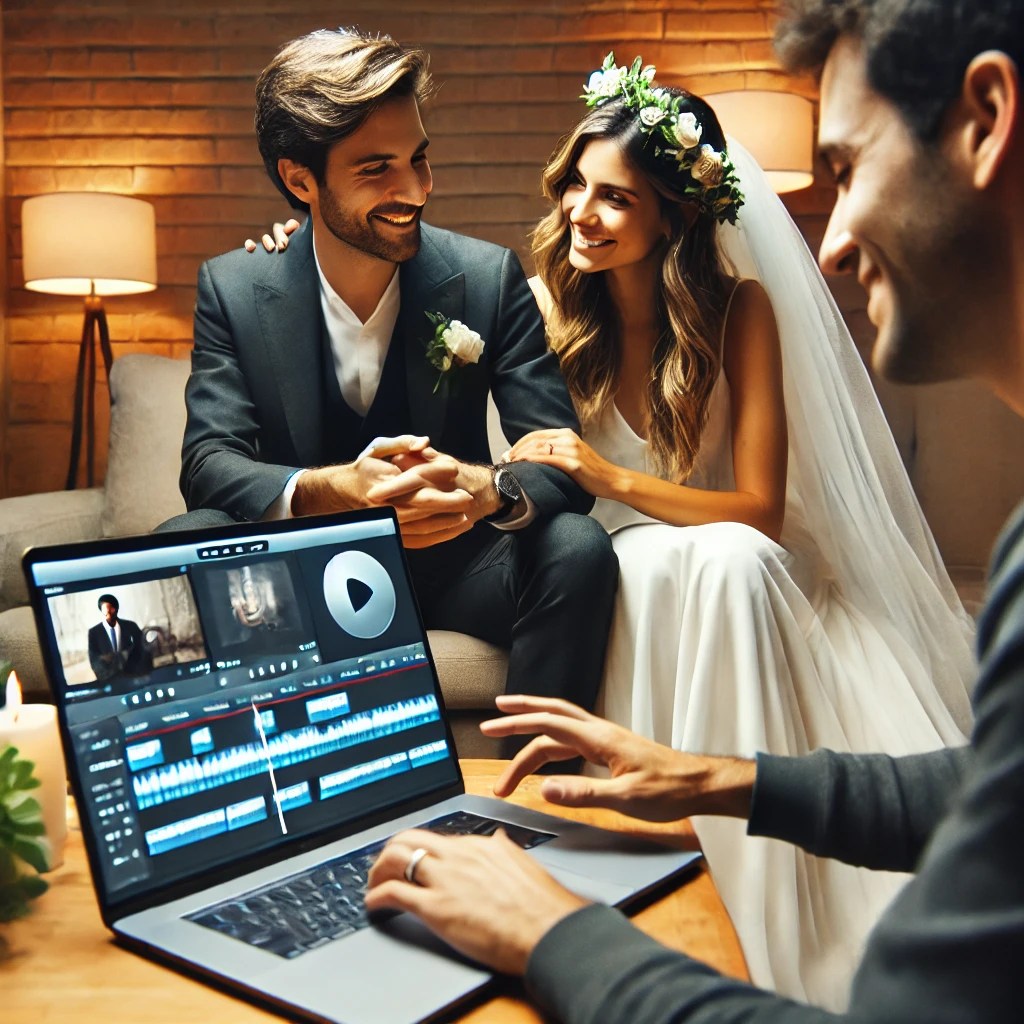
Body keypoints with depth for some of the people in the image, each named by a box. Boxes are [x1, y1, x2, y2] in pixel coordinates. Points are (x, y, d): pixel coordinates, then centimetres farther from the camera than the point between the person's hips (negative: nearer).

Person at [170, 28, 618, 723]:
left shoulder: (489, 277, -8)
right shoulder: (234, 288, -6)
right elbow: (209, 462, -14)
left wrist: (489, 488, -38)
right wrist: (330, 490, -37)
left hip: (445, 558, 1)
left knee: (579, 547, -27)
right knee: (183, 544, -28)